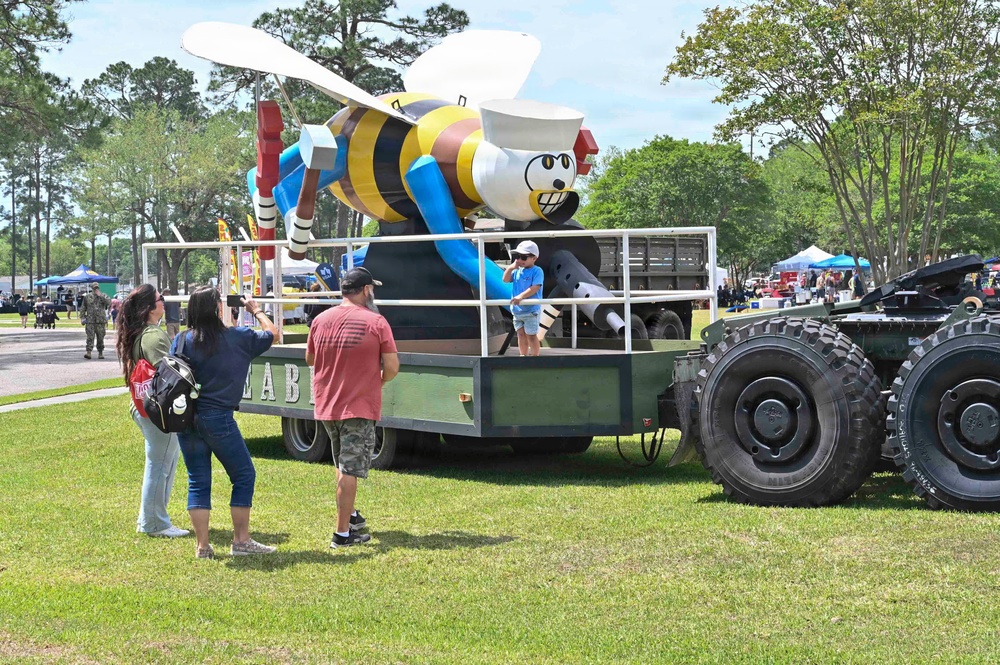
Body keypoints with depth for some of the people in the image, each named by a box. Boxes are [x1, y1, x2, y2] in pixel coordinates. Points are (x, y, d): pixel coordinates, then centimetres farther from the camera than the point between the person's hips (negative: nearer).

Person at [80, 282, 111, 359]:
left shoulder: (103, 296, 8)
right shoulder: (87, 297, 9)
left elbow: (109, 302, -12)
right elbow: (83, 308, 12)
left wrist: (100, 296, -14)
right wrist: (82, 318, 3)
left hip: (101, 321, 1)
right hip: (90, 321, 0)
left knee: (100, 338, 5)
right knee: (90, 337, -9)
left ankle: (100, 353, 14)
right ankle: (88, 352, -13)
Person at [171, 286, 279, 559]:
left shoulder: (181, 340, 2)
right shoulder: (239, 338, -5)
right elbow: (272, 333, 10)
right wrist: (256, 311, 25)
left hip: (186, 420, 4)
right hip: (218, 418, -4)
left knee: (198, 482, 11)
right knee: (244, 475, 10)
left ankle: (202, 546, 10)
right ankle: (241, 540, 11)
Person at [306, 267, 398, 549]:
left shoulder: (320, 320, 2)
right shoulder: (376, 322, -11)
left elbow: (309, 360, 15)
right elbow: (392, 366, -11)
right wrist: (378, 380, 8)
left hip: (326, 406, 5)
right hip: (359, 406, -5)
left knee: (343, 466, 23)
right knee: (350, 470, -3)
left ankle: (350, 515, 35)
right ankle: (343, 533, -2)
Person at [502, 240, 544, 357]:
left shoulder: (537, 271, -12)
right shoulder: (517, 271, 9)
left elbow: (535, 288, -22)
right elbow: (506, 279, 7)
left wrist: (521, 296, -32)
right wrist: (511, 267, -8)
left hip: (531, 309, -7)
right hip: (517, 309, 7)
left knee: (531, 335, -1)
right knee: (521, 334, 11)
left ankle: (535, 356, 9)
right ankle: (524, 356, 20)